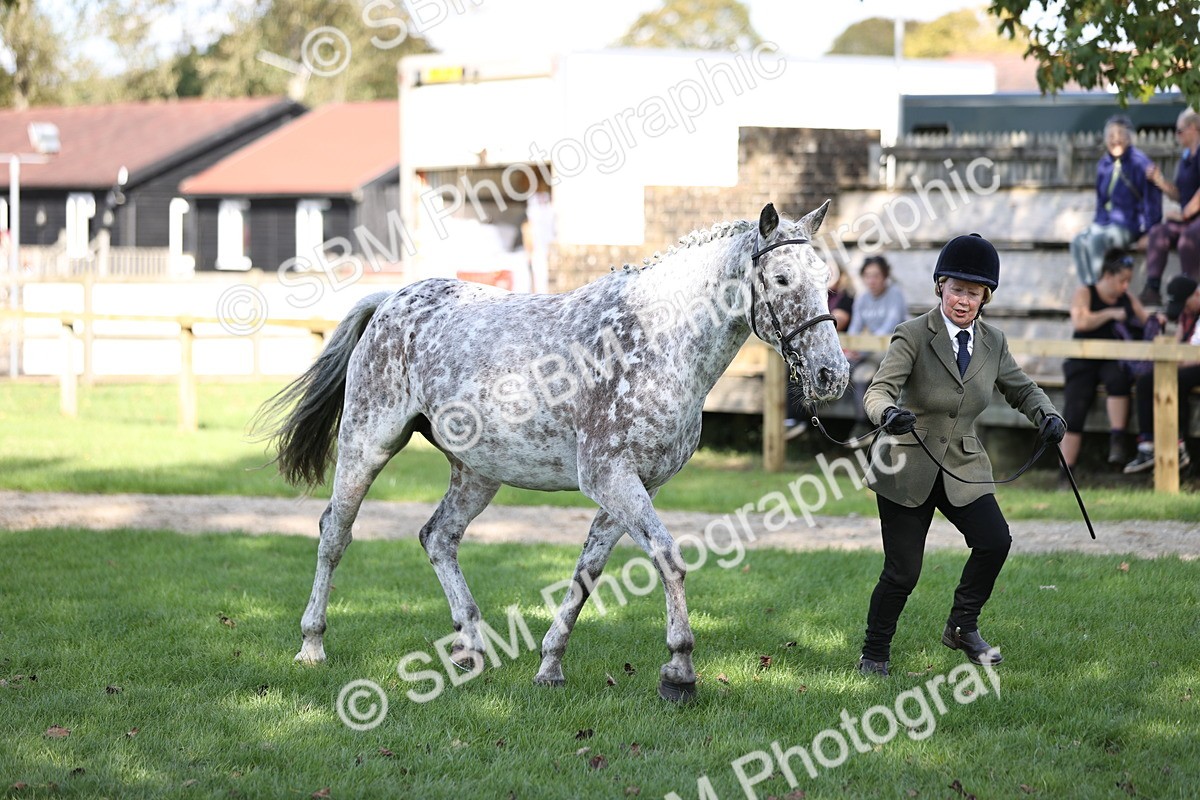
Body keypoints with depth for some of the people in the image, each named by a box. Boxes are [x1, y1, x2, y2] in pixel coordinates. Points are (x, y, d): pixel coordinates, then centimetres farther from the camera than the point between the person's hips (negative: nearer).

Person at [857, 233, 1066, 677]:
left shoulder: (993, 342, 5)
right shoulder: (913, 335, -10)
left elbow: (1022, 390, 16)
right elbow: (878, 391, -19)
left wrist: (1047, 415, -6)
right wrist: (889, 413, -43)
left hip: (964, 466, 4)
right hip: (908, 467, -4)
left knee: (995, 541, -17)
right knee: (902, 572, -4)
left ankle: (962, 627, 6)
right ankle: (875, 653, 19)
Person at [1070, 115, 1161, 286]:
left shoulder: (1139, 163, -9)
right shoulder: (1104, 164, 12)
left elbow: (1152, 201, -8)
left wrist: (1147, 235, -11)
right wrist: (1096, 224, 11)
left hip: (1130, 226, -6)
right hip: (1105, 222, 6)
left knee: (1096, 240, -33)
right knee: (1078, 242, -22)